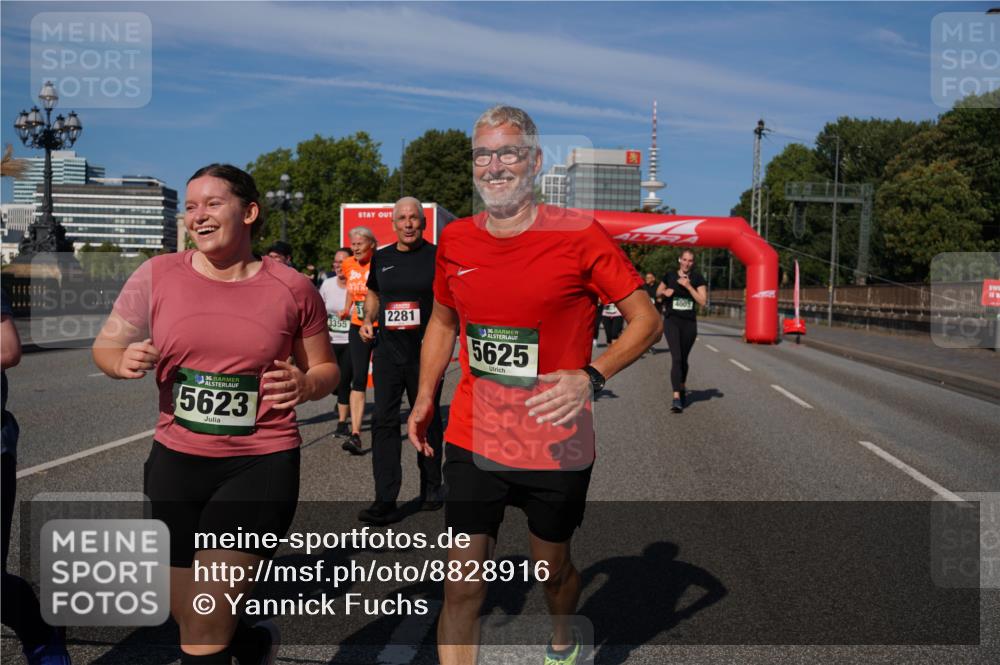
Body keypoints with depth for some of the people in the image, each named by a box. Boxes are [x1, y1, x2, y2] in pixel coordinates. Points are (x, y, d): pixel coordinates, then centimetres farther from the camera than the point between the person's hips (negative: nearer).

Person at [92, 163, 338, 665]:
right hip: (175, 462, 4)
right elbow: (104, 346, 10)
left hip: (263, 464, -3)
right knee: (190, 621, 20)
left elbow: (325, 369, 6)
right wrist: (123, 360, -13)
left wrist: (304, 385, -16)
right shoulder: (157, 275, -1)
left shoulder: (292, 288, -4)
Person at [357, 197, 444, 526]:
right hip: (387, 351, 3)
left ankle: (431, 489, 28)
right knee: (384, 422, -5)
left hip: (426, 353, -3)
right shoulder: (381, 258, 10)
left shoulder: (437, 257, -2)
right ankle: (385, 501, -3)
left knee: (427, 421, 10)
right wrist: (368, 320, 6)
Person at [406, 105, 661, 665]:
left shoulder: (579, 235, -12)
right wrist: (426, 397, 8)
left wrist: (590, 378, -22)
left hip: (556, 446, -2)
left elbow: (647, 320, -8)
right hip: (473, 442, 3)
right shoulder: (456, 241, 1)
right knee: (463, 584, 2)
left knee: (552, 566, 19)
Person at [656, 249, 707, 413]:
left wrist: (688, 286, -14)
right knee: (676, 358, -15)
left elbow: (703, 301, -6)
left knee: (683, 359, 14)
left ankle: (683, 388, 40)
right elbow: (658, 292, 18)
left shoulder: (697, 278, 1)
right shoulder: (669, 276, 3)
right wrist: (664, 292, -6)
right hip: (672, 321, -1)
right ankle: (676, 398, -21)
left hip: (689, 323, 1)